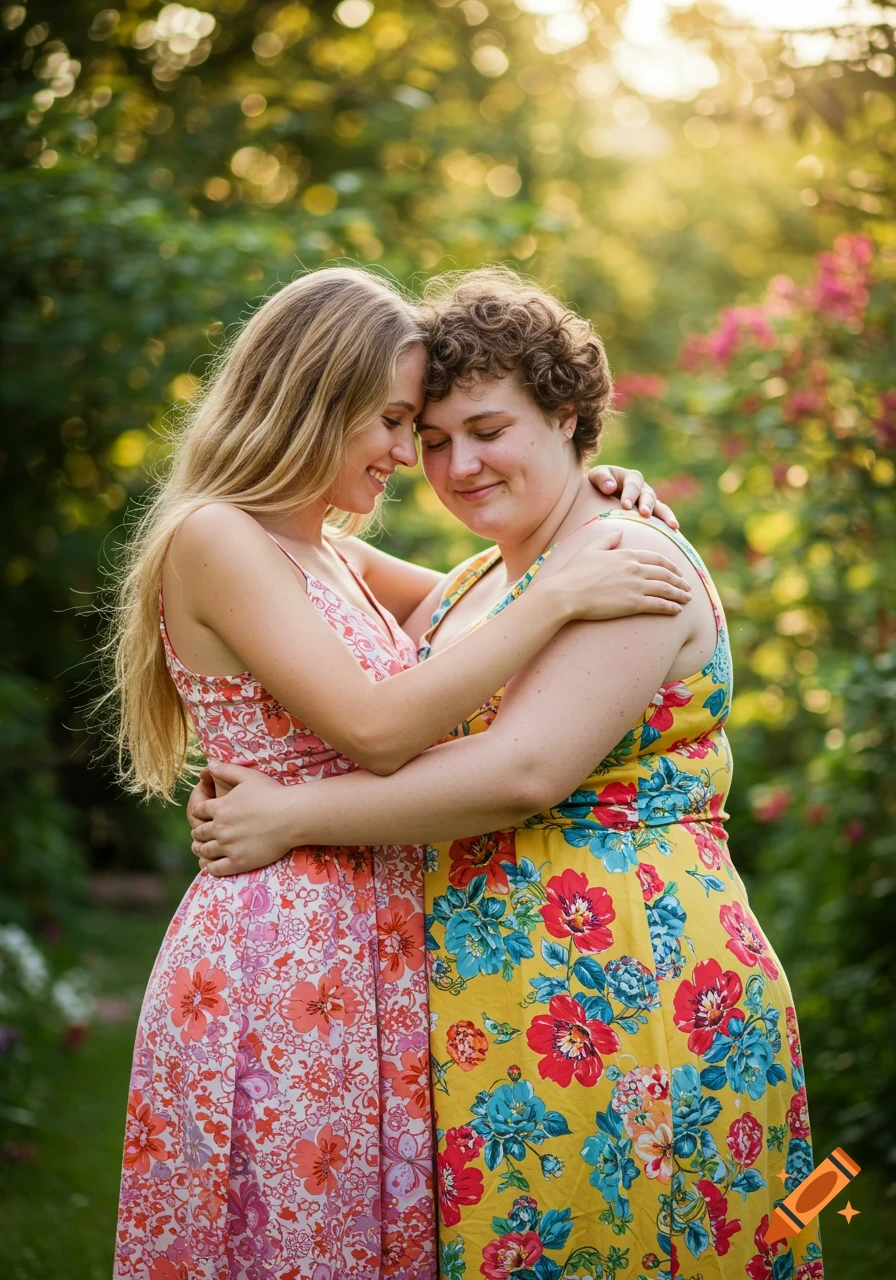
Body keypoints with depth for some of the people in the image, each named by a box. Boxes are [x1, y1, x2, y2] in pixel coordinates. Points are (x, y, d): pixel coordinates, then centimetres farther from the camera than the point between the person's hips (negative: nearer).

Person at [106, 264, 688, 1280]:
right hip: (277, 959, -8)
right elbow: (378, 729, -21)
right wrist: (560, 596, -17)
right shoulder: (215, 540, -12)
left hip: (371, 960, 9)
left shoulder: (334, 557, 14)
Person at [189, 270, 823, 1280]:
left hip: (620, 999, -8)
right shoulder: (468, 589, 18)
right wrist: (241, 797, -1)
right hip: (487, 1008, 8)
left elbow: (523, 772, -21)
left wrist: (290, 817, -15)